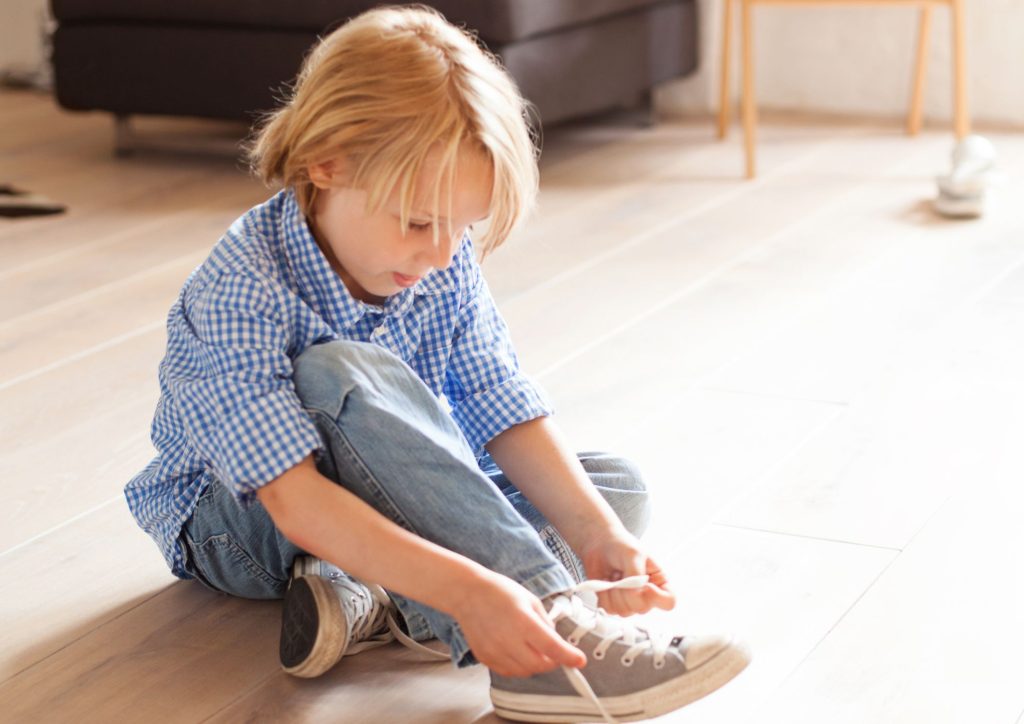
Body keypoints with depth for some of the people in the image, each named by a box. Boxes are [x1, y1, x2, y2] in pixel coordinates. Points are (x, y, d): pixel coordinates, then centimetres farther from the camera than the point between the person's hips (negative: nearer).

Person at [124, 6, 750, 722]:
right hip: (239, 525, -7)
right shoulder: (239, 291, -31)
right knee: (341, 375, -38)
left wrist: (597, 536, -29)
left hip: (390, 502, 7)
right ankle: (551, 620, -42)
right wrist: (464, 588, -50)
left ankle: (374, 600, -26)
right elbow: (296, 502, -40)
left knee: (617, 484, -5)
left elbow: (509, 417, -13)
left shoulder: (447, 266, -10)